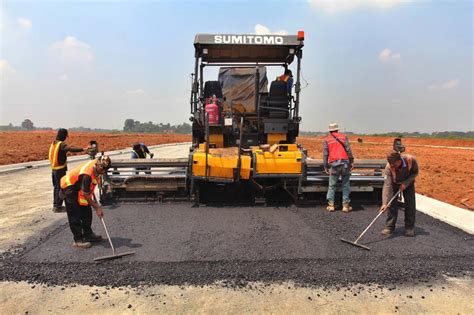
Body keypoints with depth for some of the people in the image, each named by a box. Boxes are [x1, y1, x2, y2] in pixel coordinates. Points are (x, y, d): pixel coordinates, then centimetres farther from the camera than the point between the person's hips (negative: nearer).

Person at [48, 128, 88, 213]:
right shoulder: (61, 144, -17)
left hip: (54, 169, 9)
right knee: (60, 187, -3)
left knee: (56, 187, 17)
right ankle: (58, 206, 1)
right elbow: (71, 149, -35)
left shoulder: (53, 143, 10)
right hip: (60, 169, -9)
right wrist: (83, 149, -45)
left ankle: (55, 205, 26)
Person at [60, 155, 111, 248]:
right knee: (75, 215, -8)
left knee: (87, 212, 10)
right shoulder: (87, 175, -38)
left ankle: (88, 234, 20)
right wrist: (97, 208, -24)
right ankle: (78, 240, 0)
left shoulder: (97, 166, -13)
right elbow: (85, 194, -30)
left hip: (80, 187, 9)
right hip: (69, 189, -9)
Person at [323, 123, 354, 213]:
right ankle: (345, 205, 8)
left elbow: (325, 154, 3)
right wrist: (351, 161, 7)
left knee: (332, 185, 9)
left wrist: (325, 167, 7)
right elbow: (348, 150, 2)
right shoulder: (344, 137, 10)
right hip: (345, 163, 0)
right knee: (346, 185, 8)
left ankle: (331, 205, 7)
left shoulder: (326, 139, 9)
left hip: (334, 164, 0)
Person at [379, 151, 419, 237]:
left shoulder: (411, 160, -35)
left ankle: (410, 227, 9)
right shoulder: (389, 167, -37)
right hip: (394, 183, -1)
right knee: (392, 204, -8)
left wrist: (406, 183, -28)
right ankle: (389, 227, 3)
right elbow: (387, 185, -42)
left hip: (408, 182, 1)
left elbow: (415, 173, -14)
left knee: (410, 204, -4)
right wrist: (384, 203, -49)